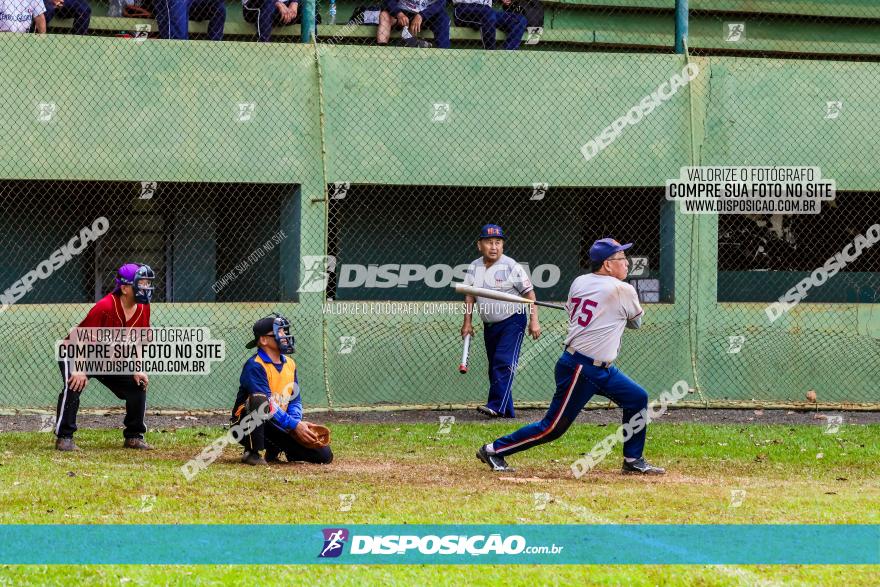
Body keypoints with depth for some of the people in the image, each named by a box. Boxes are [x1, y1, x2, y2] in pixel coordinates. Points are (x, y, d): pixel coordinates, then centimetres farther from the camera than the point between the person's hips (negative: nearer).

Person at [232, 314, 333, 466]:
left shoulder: (289, 364, 9)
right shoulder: (255, 366, -16)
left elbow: (295, 400, 9)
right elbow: (267, 405, -24)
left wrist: (297, 422, -13)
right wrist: (294, 425, -28)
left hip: (279, 428, 7)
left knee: (324, 455, -6)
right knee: (259, 399, -40)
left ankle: (274, 450, 16)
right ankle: (252, 453, -22)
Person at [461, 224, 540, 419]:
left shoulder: (511, 267, -12)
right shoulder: (474, 268, 4)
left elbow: (529, 293, -10)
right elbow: (470, 295, 10)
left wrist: (534, 321, -14)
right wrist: (467, 322, 4)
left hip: (512, 321, -6)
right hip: (489, 325, 6)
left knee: (504, 363, -17)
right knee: (494, 366, 8)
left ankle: (497, 406, -24)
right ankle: (506, 411, 14)